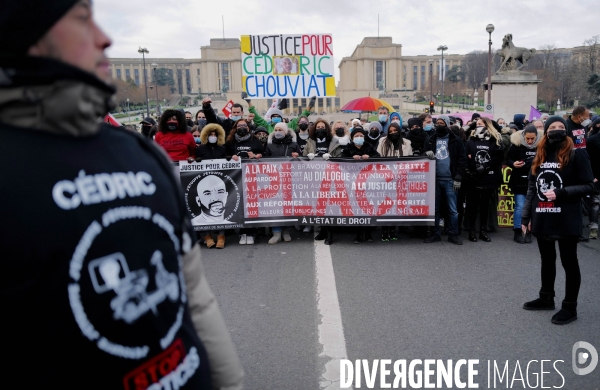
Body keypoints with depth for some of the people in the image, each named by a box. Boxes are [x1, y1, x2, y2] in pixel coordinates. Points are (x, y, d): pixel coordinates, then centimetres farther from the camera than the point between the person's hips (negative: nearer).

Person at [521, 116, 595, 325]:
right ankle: (546, 298, 32)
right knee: (547, 260, 17)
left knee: (569, 262, 6)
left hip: (566, 220, -5)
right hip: (542, 219, 5)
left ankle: (570, 307, 17)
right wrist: (526, 216, 12)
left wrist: (561, 193, -20)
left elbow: (588, 186, -7)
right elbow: (532, 188, 13)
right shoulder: (540, 155, 10)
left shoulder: (576, 154, -6)